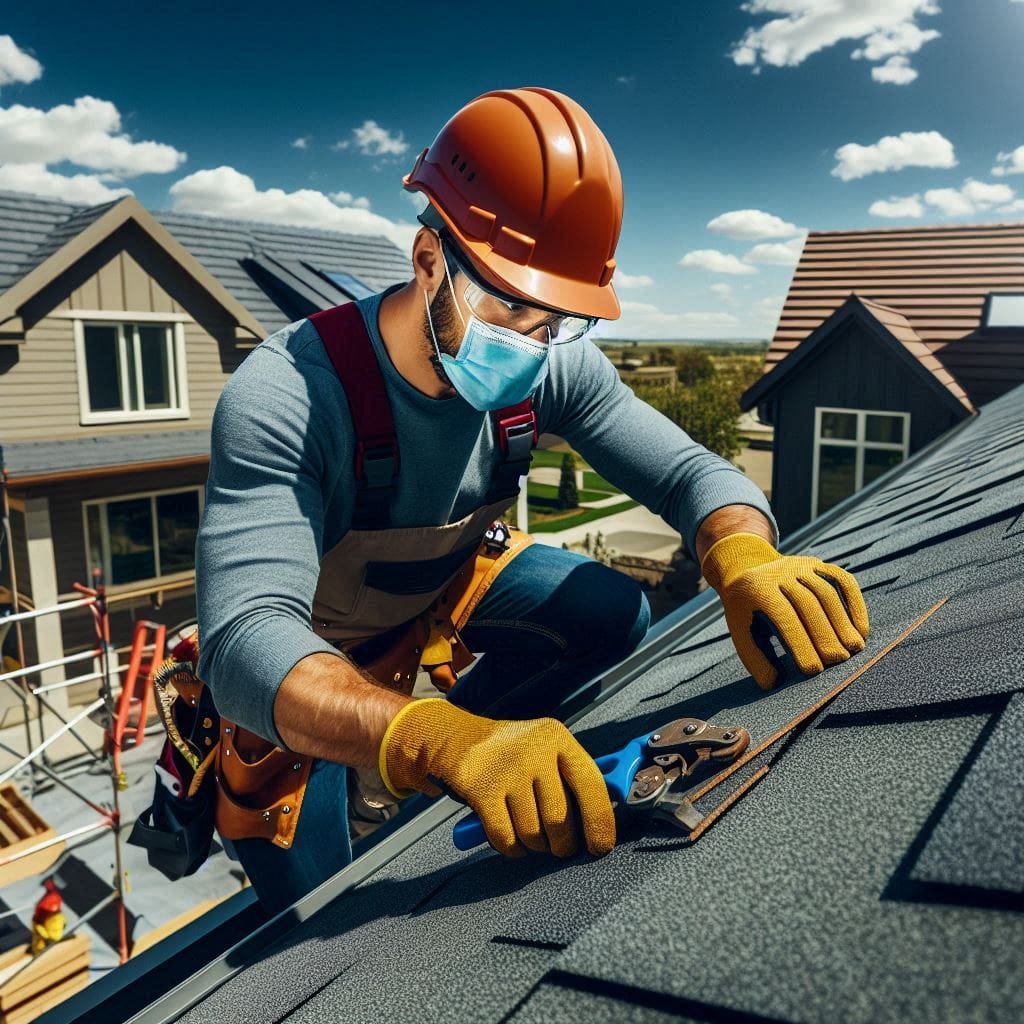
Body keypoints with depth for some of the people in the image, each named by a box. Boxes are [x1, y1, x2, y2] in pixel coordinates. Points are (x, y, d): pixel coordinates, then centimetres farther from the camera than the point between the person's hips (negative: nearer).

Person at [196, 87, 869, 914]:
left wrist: (746, 557, -46)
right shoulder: (283, 399, -39)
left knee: (613, 615, -15)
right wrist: (438, 738, -67)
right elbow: (248, 642, -48)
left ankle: (443, 769, 5)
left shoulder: (552, 364, -22)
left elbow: (690, 471, -21)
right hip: (309, 641, -4)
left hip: (442, 583, 4)